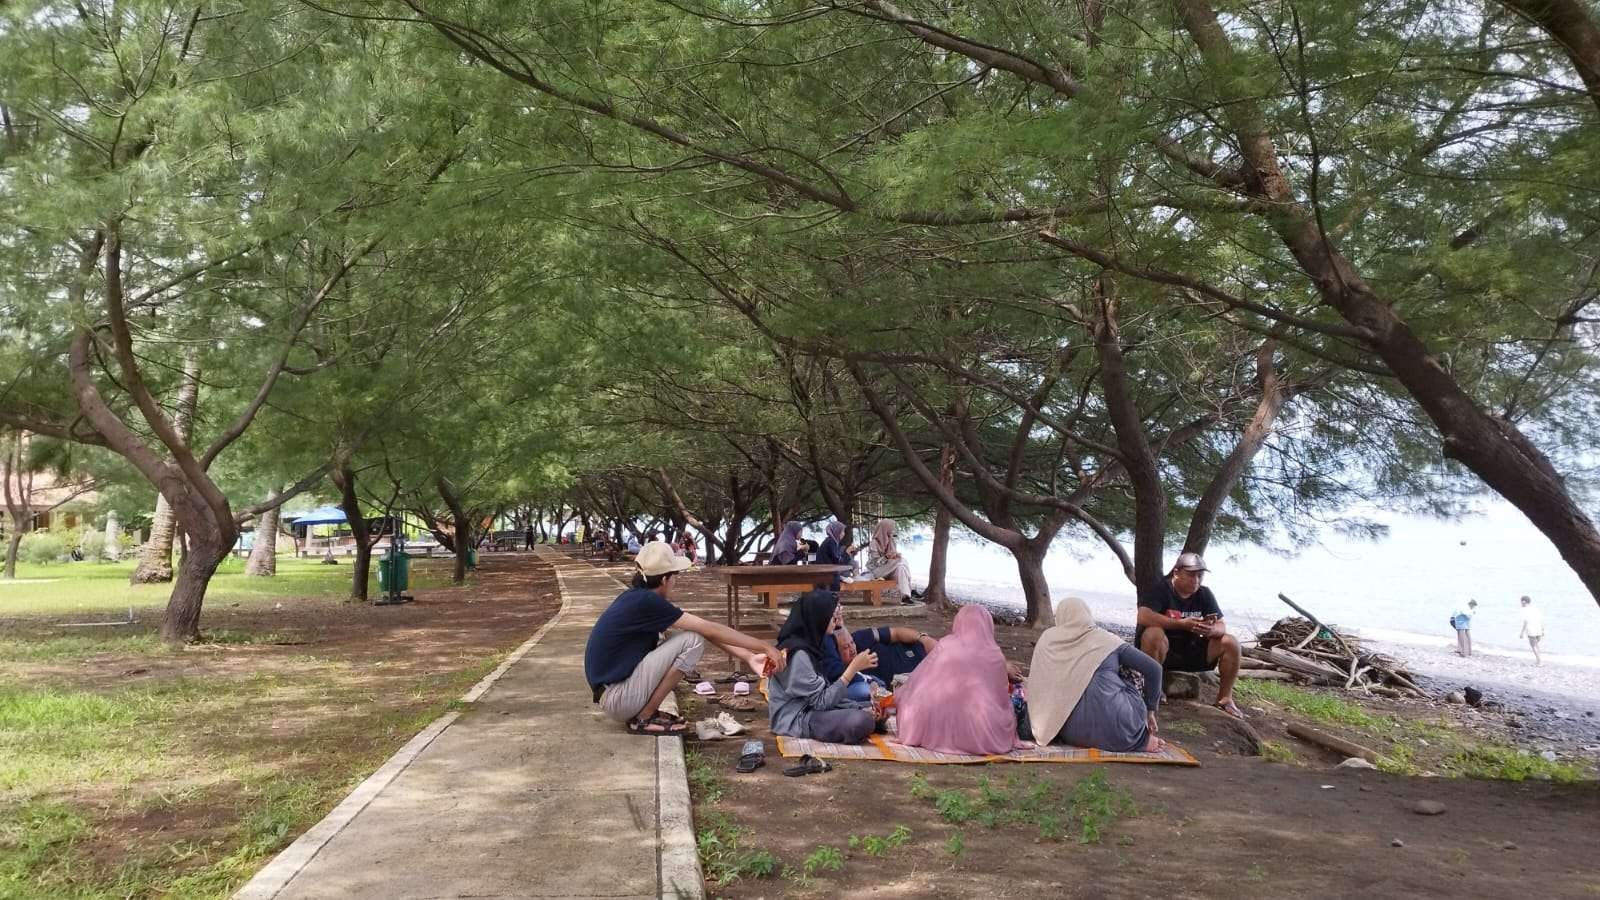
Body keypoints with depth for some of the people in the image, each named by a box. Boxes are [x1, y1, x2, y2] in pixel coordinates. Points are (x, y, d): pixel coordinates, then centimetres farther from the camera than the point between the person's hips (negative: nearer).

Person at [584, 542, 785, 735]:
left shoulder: (637, 597, 8)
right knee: (693, 640, -13)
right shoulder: (647, 602, -19)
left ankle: (645, 711, 10)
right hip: (617, 698, -9)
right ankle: (644, 718, -7)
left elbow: (707, 629, 10)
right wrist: (765, 646, -8)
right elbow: (711, 630, -15)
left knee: (687, 635, 13)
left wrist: (747, 657, 7)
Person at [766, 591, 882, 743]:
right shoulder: (798, 654, -22)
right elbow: (822, 701, -23)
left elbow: (823, 692, 7)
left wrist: (861, 708, -3)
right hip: (796, 719, -9)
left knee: (874, 711, 10)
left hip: (810, 710, 9)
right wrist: (853, 667, -21)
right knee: (862, 722, -28)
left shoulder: (806, 644, 7)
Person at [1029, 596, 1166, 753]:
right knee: (1132, 671, 24)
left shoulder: (1046, 639, 9)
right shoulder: (1107, 640, 4)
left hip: (1072, 735, 2)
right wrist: (1150, 711, 17)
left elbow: (1036, 687, 12)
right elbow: (1154, 669, 5)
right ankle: (1141, 738, 22)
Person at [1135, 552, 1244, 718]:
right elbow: (1144, 617, -32)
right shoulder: (1159, 590, -14)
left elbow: (1222, 626, -1)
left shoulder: (1204, 594, 4)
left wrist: (1212, 630, -27)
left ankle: (1225, 698, 2)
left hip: (1191, 651, 6)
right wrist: (1181, 624, -37)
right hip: (1161, 650, -6)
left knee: (1231, 643, -9)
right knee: (1154, 634, -38)